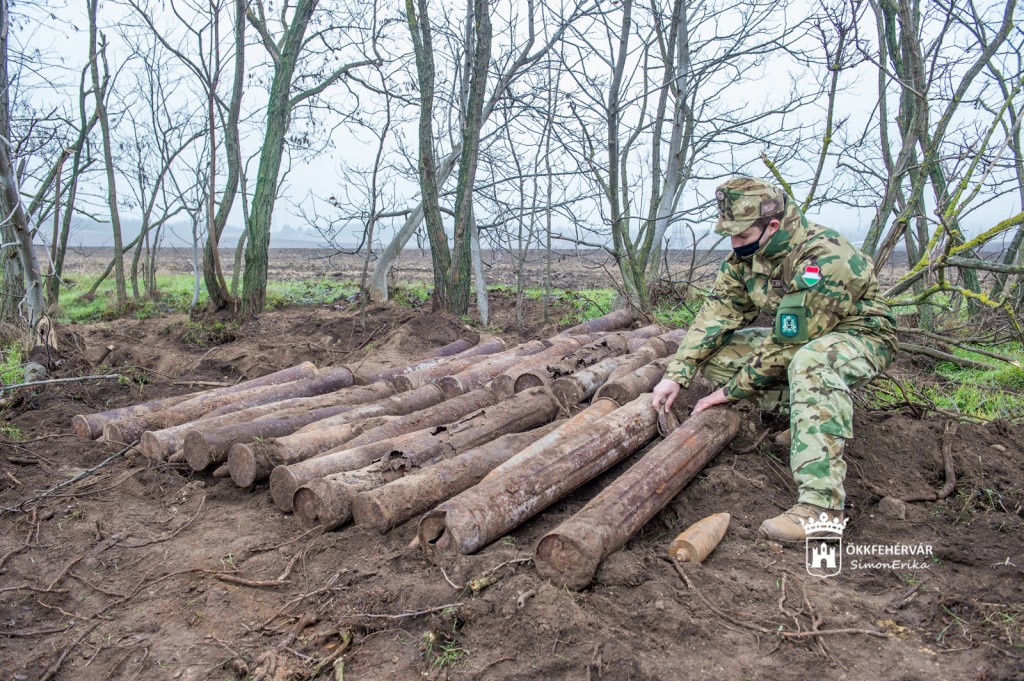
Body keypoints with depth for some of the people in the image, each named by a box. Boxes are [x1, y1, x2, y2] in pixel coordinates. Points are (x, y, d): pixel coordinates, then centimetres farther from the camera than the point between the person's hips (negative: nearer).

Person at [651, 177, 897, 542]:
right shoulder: (746, 254, -8)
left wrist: (731, 391, -21)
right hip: (799, 337, 8)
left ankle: (821, 506, -44)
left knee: (811, 361, -42)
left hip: (862, 336, -8)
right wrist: (676, 373, -20)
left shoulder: (825, 259, -32)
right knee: (713, 351, -7)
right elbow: (716, 313, -9)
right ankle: (812, 411, -2)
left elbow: (787, 344, -29)